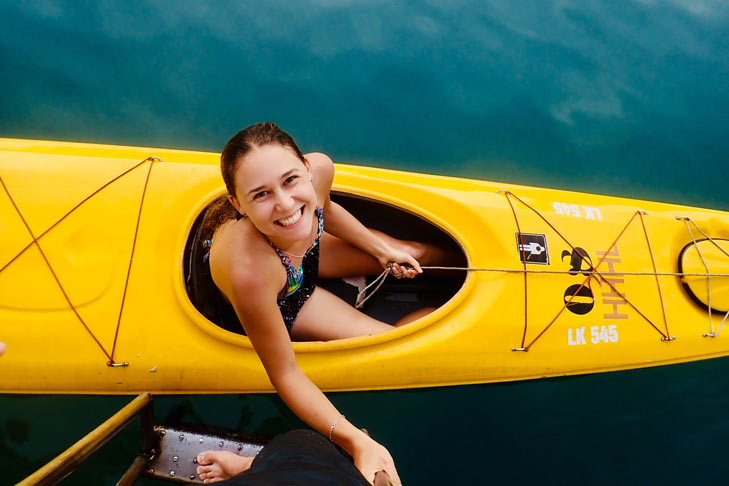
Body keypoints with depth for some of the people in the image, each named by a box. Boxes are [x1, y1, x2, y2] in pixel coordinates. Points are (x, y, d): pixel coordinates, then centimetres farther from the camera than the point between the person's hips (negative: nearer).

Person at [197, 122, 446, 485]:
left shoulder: (320, 169, -34)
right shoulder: (247, 270, -48)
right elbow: (284, 374, -32)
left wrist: (383, 250, 2)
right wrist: (357, 441, -40)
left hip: (307, 252, 5)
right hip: (281, 304, -5)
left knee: (418, 254, 13)